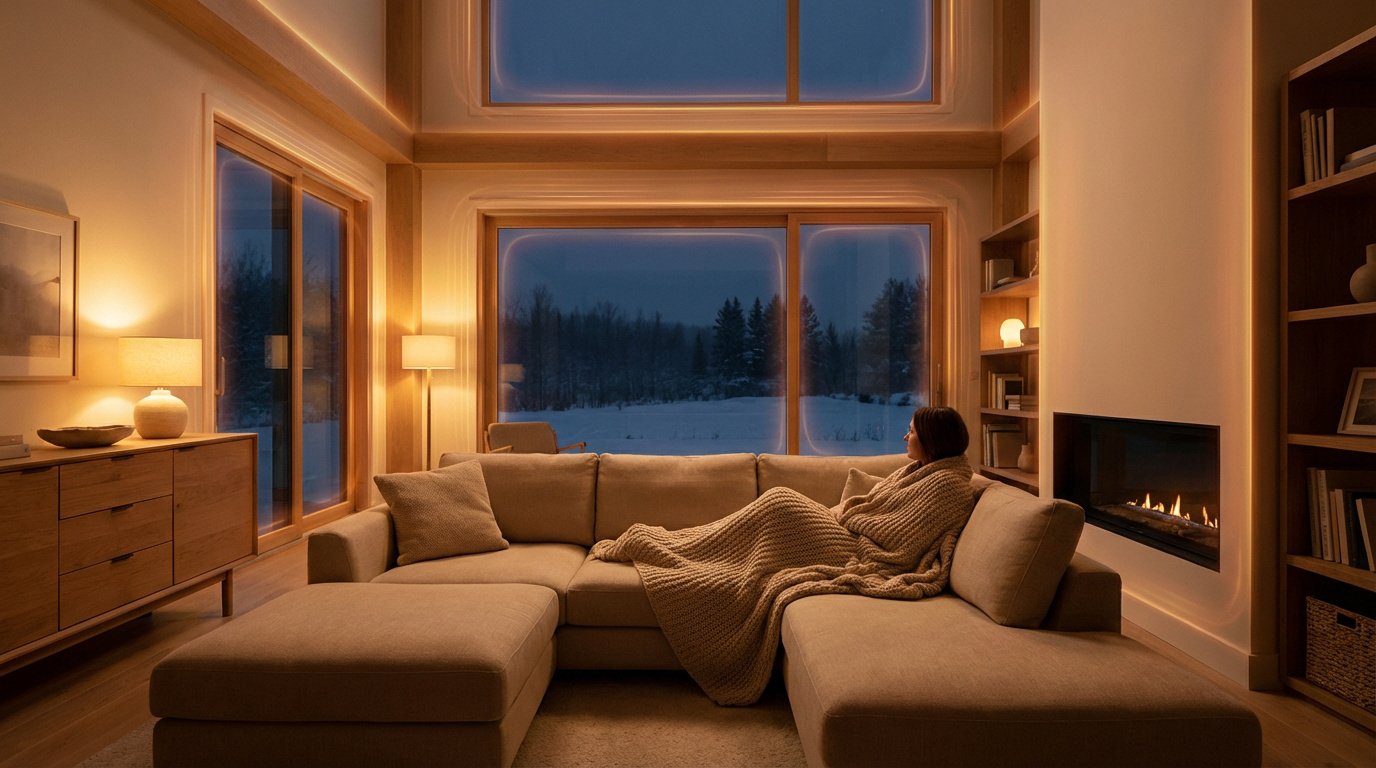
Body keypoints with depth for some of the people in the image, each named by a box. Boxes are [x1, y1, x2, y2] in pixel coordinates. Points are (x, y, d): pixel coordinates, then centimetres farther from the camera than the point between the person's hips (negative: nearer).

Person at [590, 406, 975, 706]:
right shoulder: (920, 469, 16)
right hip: (852, 541, 9)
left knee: (782, 504, -16)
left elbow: (900, 539, -18)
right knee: (782, 501, -3)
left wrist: (848, 515, -7)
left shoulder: (949, 484, -12)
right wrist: (848, 510, 1)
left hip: (867, 558, -9)